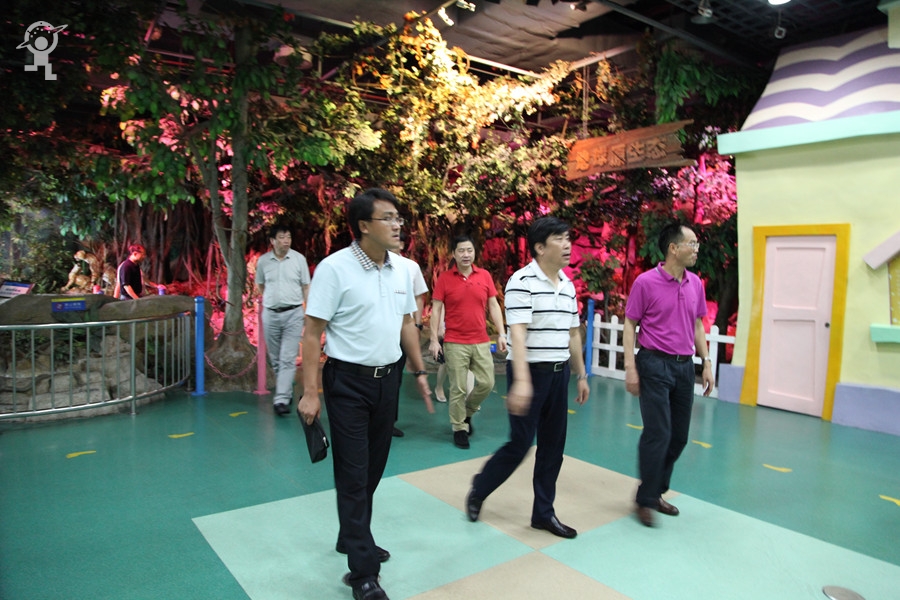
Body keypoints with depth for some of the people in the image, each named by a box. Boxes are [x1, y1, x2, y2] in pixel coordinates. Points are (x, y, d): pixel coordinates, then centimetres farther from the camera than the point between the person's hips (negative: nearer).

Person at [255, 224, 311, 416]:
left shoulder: (299, 259, -3)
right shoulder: (263, 261, 1)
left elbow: (306, 286, 2)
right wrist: (271, 298, 7)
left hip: (293, 314, -2)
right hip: (270, 314, 3)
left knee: (288, 359, -8)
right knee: (275, 358, 12)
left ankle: (281, 399, -8)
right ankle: (286, 390, 30)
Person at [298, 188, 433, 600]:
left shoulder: (401, 269, 5)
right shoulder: (334, 268, -14)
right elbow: (313, 333, -14)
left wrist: (420, 371, 13)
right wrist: (309, 392, -17)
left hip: (387, 379, 6)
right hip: (348, 381, -6)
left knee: (373, 469, 17)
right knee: (353, 474, 0)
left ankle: (353, 538, 38)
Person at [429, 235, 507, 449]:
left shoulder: (485, 276, 4)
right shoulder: (444, 278, -3)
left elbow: (493, 306, 8)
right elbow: (436, 310, -2)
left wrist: (501, 333, 2)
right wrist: (434, 339, -8)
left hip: (481, 342, 3)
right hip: (455, 343, -3)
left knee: (487, 383, 5)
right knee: (458, 389, 3)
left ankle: (467, 412, 31)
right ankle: (459, 428, 20)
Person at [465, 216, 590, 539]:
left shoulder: (568, 285, 11)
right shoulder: (522, 282, -14)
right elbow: (517, 333, -22)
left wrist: (581, 375, 19)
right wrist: (521, 381, -31)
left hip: (559, 373, 7)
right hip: (531, 372, -7)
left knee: (553, 446, 10)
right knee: (520, 443, -1)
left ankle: (543, 513, 24)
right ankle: (478, 491, 24)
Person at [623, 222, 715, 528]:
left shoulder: (695, 284, 8)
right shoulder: (646, 282, -9)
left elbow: (697, 326, 16)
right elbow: (629, 324, -6)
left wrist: (706, 363, 11)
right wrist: (630, 367, -12)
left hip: (684, 366, 6)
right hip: (655, 364, -6)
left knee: (679, 436, 11)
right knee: (658, 434, -7)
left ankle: (657, 492, 27)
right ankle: (645, 499, 9)